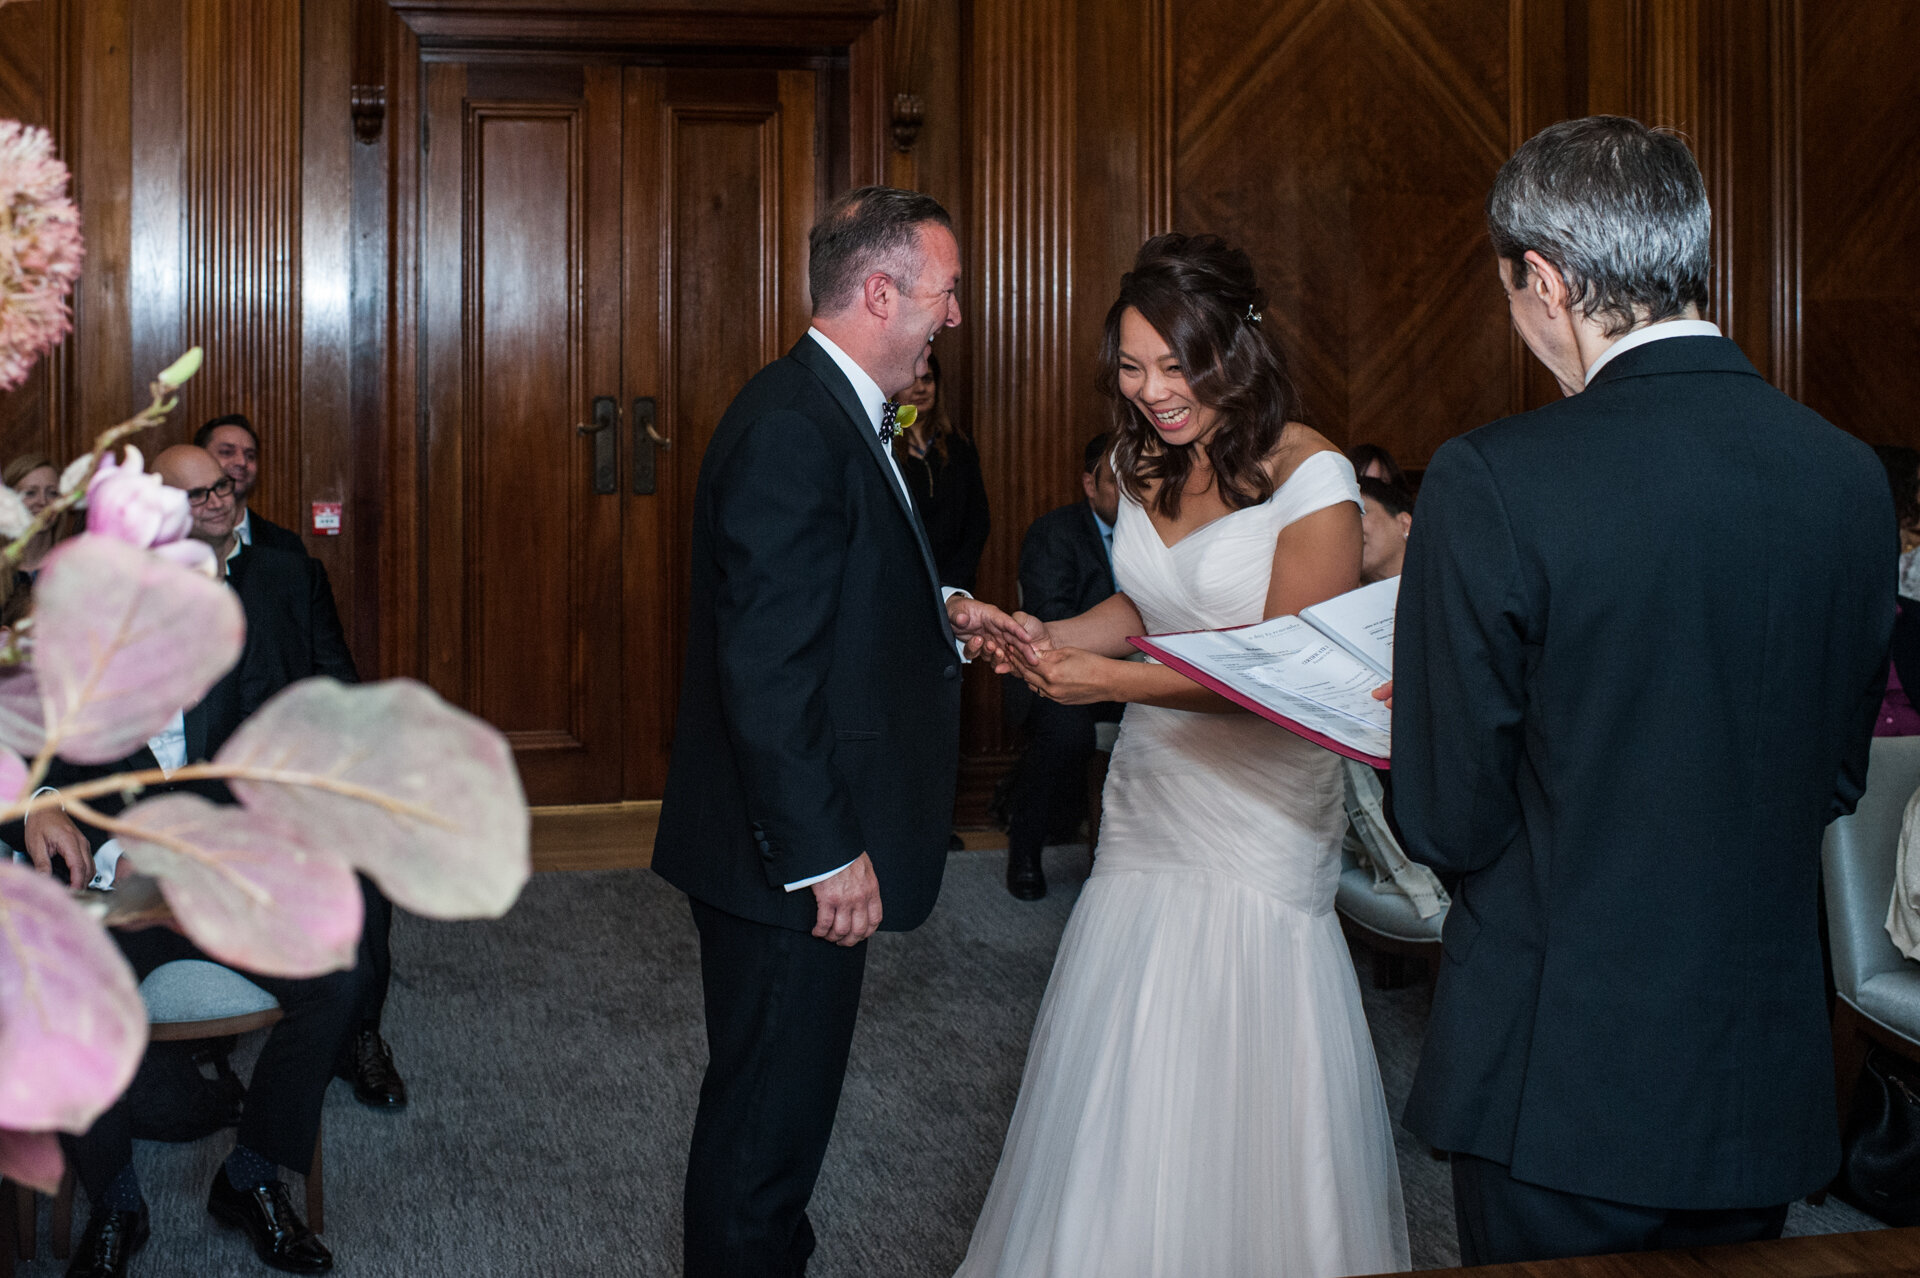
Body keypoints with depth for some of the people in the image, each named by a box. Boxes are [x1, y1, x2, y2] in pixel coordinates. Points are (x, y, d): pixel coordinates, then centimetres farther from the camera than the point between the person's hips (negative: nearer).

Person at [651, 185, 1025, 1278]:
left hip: (818, 840, 10)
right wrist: (825, 854, -23)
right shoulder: (793, 430, -21)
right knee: (770, 1112, 5)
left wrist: (937, 610, 8)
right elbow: (766, 671, -25)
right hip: (795, 858, -10)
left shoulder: (838, 412, 12)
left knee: (789, 1099, 23)